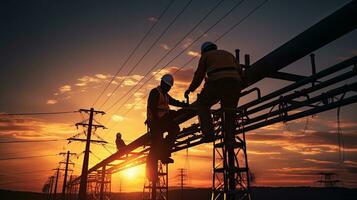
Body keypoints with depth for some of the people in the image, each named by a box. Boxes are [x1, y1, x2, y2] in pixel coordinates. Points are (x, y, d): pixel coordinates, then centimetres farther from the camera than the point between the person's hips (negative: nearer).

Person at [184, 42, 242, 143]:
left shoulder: (206, 56, 21)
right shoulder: (228, 54, 33)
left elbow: (199, 75, 18)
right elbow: (239, 69, 22)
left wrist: (190, 89, 29)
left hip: (217, 82, -4)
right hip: (235, 81, 4)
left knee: (202, 105, 14)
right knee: (229, 110, 17)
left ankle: (208, 134, 0)